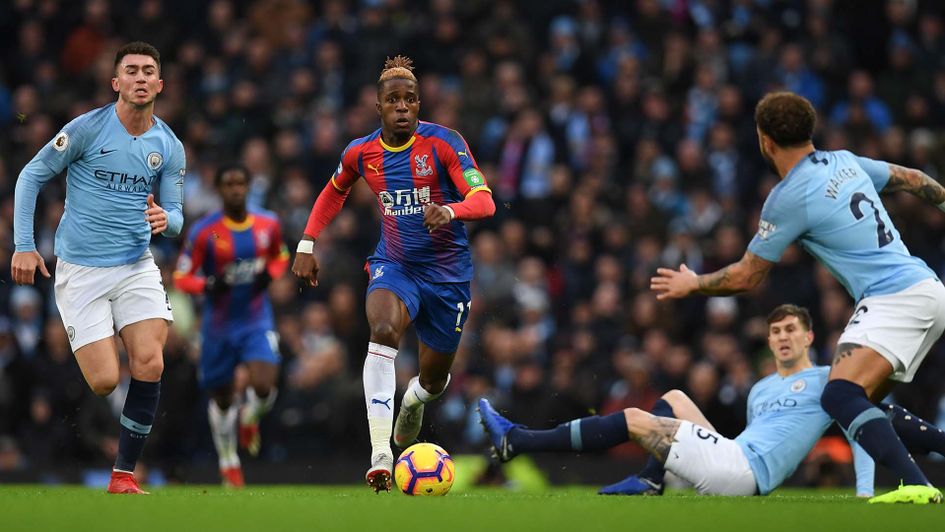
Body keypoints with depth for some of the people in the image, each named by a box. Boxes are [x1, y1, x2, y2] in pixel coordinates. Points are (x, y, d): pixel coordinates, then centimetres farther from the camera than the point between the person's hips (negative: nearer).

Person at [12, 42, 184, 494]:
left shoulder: (169, 147, 3)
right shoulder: (88, 128, -9)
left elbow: (175, 215, 9)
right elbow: (31, 176, -2)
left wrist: (166, 220, -17)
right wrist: (24, 246, -9)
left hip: (137, 267, 4)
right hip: (81, 270, -4)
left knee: (150, 365, -13)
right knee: (104, 381, -13)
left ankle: (123, 474, -1)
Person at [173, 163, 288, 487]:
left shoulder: (268, 224, -2)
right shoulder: (204, 231, -11)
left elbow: (281, 257, 17)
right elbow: (181, 278, -7)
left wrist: (270, 275, -5)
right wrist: (209, 284, -26)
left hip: (257, 320, 1)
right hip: (219, 324, -1)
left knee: (264, 387, -19)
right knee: (222, 399, 9)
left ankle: (249, 417, 20)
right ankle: (228, 462, 34)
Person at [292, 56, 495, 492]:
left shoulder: (443, 143, -13)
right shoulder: (361, 153, -2)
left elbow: (484, 201, -22)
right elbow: (333, 193, 20)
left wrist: (449, 211, -43)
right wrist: (307, 244, 12)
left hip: (447, 272, -1)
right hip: (393, 264, 1)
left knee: (434, 380, 10)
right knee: (383, 330, -33)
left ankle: (412, 402, 53)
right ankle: (380, 455, -40)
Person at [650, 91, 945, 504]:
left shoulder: (788, 198, -8)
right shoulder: (845, 162, 14)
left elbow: (745, 278, 2)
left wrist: (693, 284, 19)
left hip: (894, 297, -9)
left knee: (840, 396, -23)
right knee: (864, 407, 16)